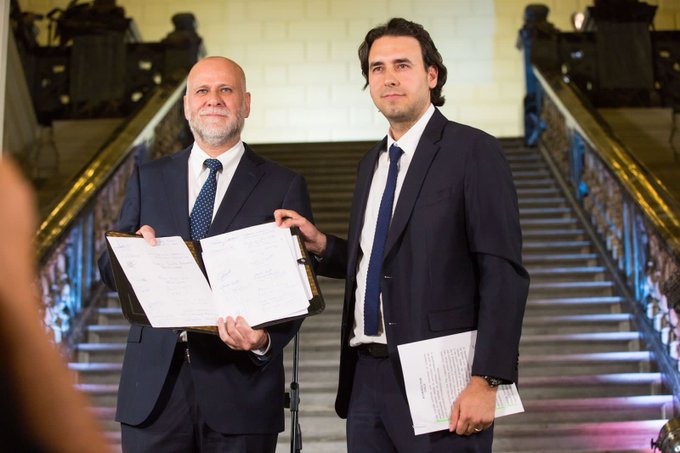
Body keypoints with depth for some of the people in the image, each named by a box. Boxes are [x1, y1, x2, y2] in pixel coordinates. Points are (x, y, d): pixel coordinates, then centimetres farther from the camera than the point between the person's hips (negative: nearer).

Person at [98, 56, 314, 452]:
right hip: (154, 385, 2)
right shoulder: (148, 179, 11)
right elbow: (110, 270, 10)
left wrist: (266, 341, -21)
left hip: (241, 387, -2)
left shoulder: (284, 187, 2)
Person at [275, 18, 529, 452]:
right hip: (366, 378, 7)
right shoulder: (372, 162, 14)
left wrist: (488, 380, -19)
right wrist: (322, 245, 3)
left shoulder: (473, 151, -7)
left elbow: (503, 274, -13)